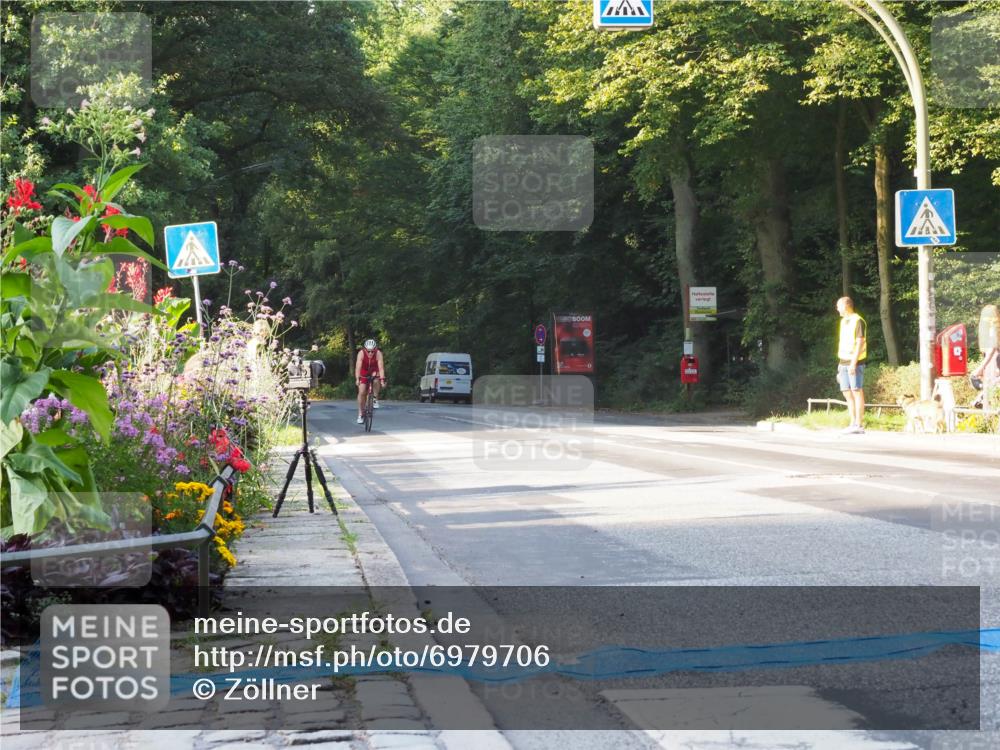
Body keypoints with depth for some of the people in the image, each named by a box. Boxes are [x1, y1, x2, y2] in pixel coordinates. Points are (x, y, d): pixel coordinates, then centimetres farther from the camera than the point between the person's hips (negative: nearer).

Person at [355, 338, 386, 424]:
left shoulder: (378, 353, -30)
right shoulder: (361, 353, -30)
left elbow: (381, 367, -36)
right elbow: (358, 367, -38)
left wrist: (382, 380, -47)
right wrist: (357, 379, -50)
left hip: (374, 371, 0)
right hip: (363, 373, 0)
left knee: (376, 380, -34)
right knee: (361, 392, -9)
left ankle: (375, 399, -12)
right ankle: (360, 414, 2)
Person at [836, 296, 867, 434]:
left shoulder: (858, 321, -8)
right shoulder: (843, 322, 17)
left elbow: (860, 343, -14)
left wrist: (853, 363, -20)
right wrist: (840, 364, 19)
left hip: (855, 362, -8)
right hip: (843, 363, 8)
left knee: (857, 392, -7)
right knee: (847, 394, 7)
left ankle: (859, 425, -6)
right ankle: (853, 423, 11)